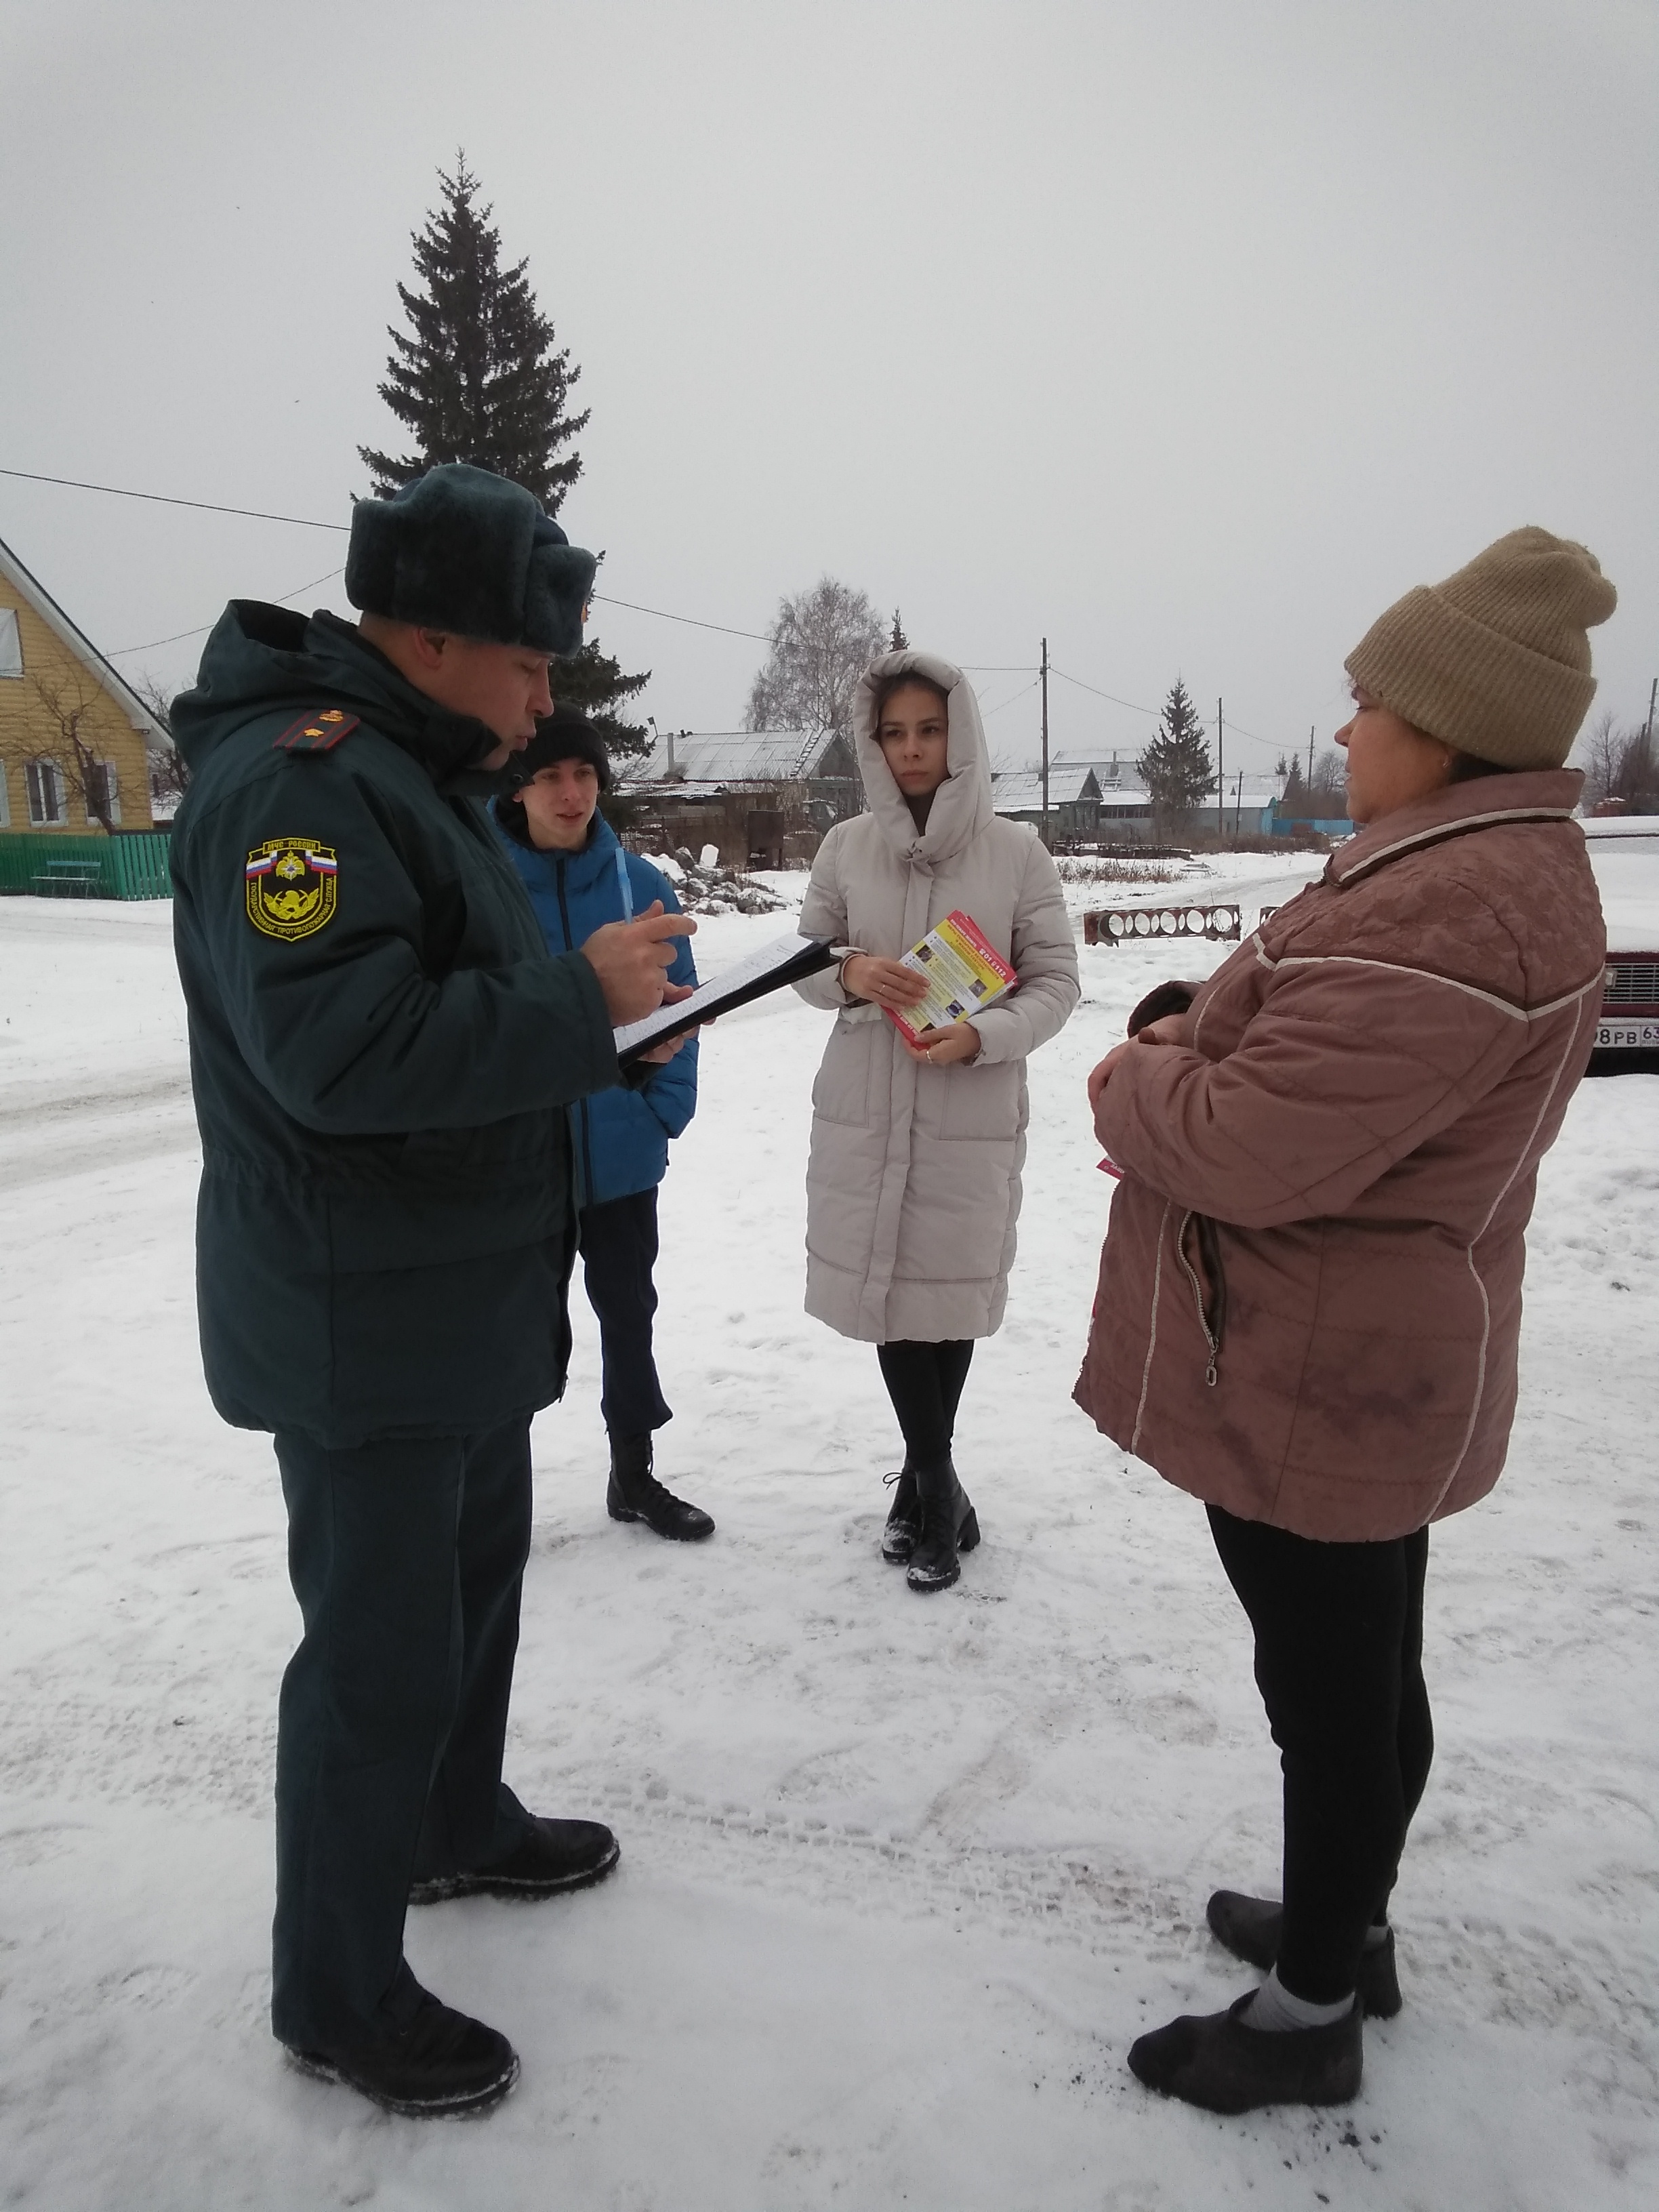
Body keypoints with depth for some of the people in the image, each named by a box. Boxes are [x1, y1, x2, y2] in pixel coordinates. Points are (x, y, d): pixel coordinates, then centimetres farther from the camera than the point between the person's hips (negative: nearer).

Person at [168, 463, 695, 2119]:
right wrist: (582, 1001, -25)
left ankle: (458, 1826, 46)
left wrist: (596, 1021, 4)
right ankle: (337, 1996, 23)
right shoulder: (294, 780, -21)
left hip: (461, 1294, 11)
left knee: (478, 1562, 24)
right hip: (359, 1317, -10)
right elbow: (342, 1048, -31)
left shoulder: (406, 770, 13)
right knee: (385, 1643, 2)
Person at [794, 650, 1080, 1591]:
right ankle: (938, 1488, 29)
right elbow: (804, 964, 9)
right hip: (863, 1109, 3)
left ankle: (924, 1483, 29)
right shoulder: (847, 845, 3)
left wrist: (980, 1037, -19)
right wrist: (851, 974, -14)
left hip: (973, 1116, -2)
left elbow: (1056, 981, -2)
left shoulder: (1017, 849, -4)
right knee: (886, 1288, 9)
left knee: (948, 1294, 6)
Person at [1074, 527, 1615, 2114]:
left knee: (1326, 1692, 7)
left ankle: (1308, 2017, 28)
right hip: (1377, 1357, 10)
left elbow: (1256, 1148, -30)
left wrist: (1134, 1086, -10)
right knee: (1365, 1673, 23)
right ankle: (1346, 1924, 44)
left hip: (1315, 1373, -10)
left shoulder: (1444, 908, -27)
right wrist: (1183, 1072, 0)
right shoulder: (1507, 866, 9)